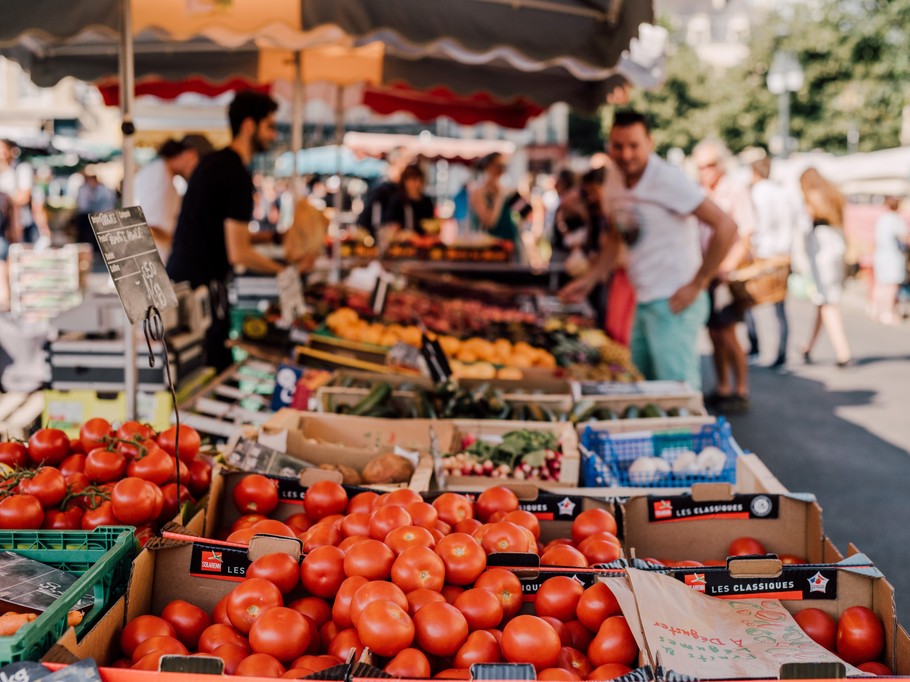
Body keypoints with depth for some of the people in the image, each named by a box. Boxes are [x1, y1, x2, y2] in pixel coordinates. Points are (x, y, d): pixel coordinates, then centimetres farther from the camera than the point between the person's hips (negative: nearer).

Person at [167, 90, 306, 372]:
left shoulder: (213, 161, 14)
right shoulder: (238, 175, -15)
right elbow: (238, 254, -17)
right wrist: (284, 270, -6)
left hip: (179, 274, 10)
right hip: (203, 283, -10)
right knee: (217, 369, -6)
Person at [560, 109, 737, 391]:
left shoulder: (667, 179, -16)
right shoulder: (613, 183, 8)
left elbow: (725, 226, -20)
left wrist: (697, 285, -17)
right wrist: (590, 280, 11)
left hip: (673, 304, -8)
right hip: (643, 303, 8)